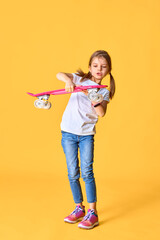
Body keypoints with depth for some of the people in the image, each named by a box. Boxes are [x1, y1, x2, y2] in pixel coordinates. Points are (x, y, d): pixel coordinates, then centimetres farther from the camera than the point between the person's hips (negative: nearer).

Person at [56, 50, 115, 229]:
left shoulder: (104, 92, 5)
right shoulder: (80, 79, 4)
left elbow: (101, 113, -11)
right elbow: (59, 74, -11)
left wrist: (95, 99, -26)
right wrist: (68, 80, -31)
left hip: (87, 134, 0)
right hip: (68, 132, 1)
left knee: (87, 172, -8)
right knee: (73, 174, 6)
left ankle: (92, 212, 1)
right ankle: (79, 208, 21)